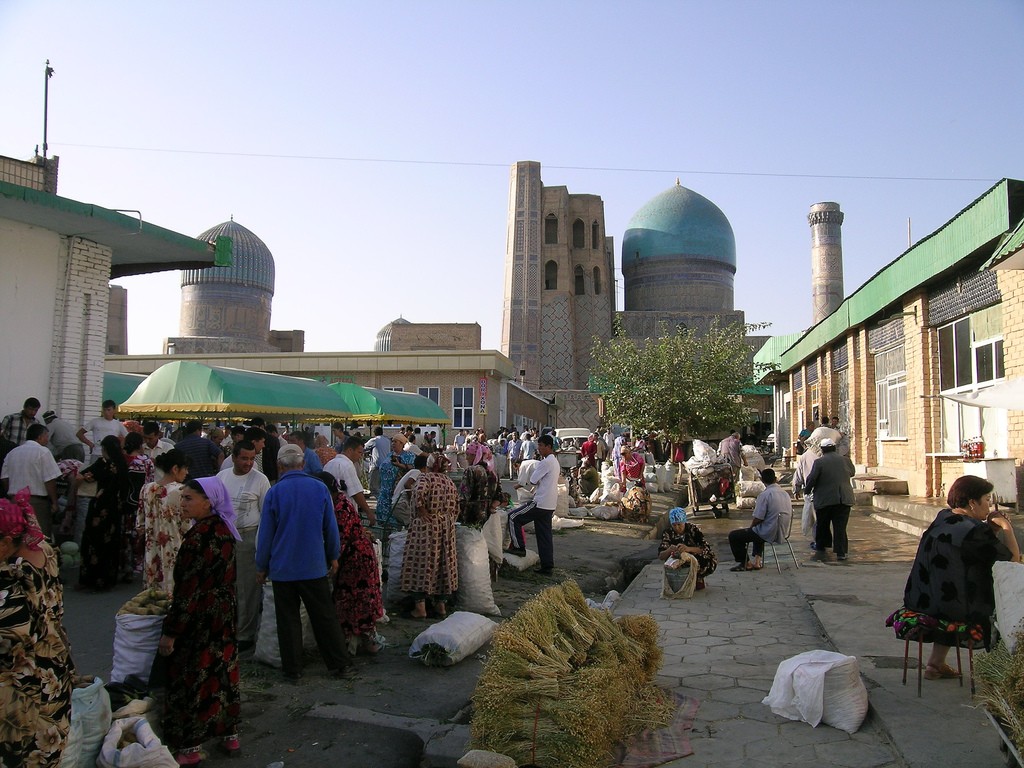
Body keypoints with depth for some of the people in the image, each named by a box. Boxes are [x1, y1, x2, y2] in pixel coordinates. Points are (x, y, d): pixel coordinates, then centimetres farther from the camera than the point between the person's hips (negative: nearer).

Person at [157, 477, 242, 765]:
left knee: (190, 677, 5)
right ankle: (230, 735, 29)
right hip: (223, 617, 8)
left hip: (198, 620, -8)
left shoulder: (199, 536, -23)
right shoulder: (223, 529, 3)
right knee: (222, 671, 17)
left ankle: (188, 749, 18)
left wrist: (170, 632, -15)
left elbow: (188, 588, -21)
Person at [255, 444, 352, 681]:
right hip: (315, 566, 1)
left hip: (283, 568, -1)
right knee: (324, 616, 11)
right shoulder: (320, 488, -5)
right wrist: (333, 557, 14)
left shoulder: (274, 492, -9)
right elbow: (331, 527, 2)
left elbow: (265, 533, -3)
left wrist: (261, 567, 8)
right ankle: (340, 663, 18)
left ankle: (293, 669, 17)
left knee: (288, 619, 10)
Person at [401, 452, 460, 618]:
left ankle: (420, 606, 0)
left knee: (422, 562, -1)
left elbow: (419, 491, -28)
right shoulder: (450, 482, 12)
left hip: (425, 526, -6)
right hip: (446, 527, 6)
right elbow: (456, 508, 14)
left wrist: (421, 510, -17)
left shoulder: (425, 477, -6)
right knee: (443, 562, 12)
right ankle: (441, 604, 19)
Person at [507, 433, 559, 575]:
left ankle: (519, 547, 6)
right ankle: (547, 566, 11)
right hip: (549, 505, 10)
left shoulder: (546, 462, -15)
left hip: (540, 503, -10)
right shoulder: (554, 461, 17)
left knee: (513, 517, 0)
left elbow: (533, 481, -14)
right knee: (544, 535, 10)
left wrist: (520, 485, 2)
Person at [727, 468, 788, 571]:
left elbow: (758, 519, -20)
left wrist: (750, 527, 1)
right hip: (782, 531, 8)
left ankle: (746, 563, 16)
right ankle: (757, 561, 30)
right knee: (757, 530, 39)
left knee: (733, 535, 4)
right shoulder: (785, 494, 4)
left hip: (769, 534, -8)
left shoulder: (765, 495, -20)